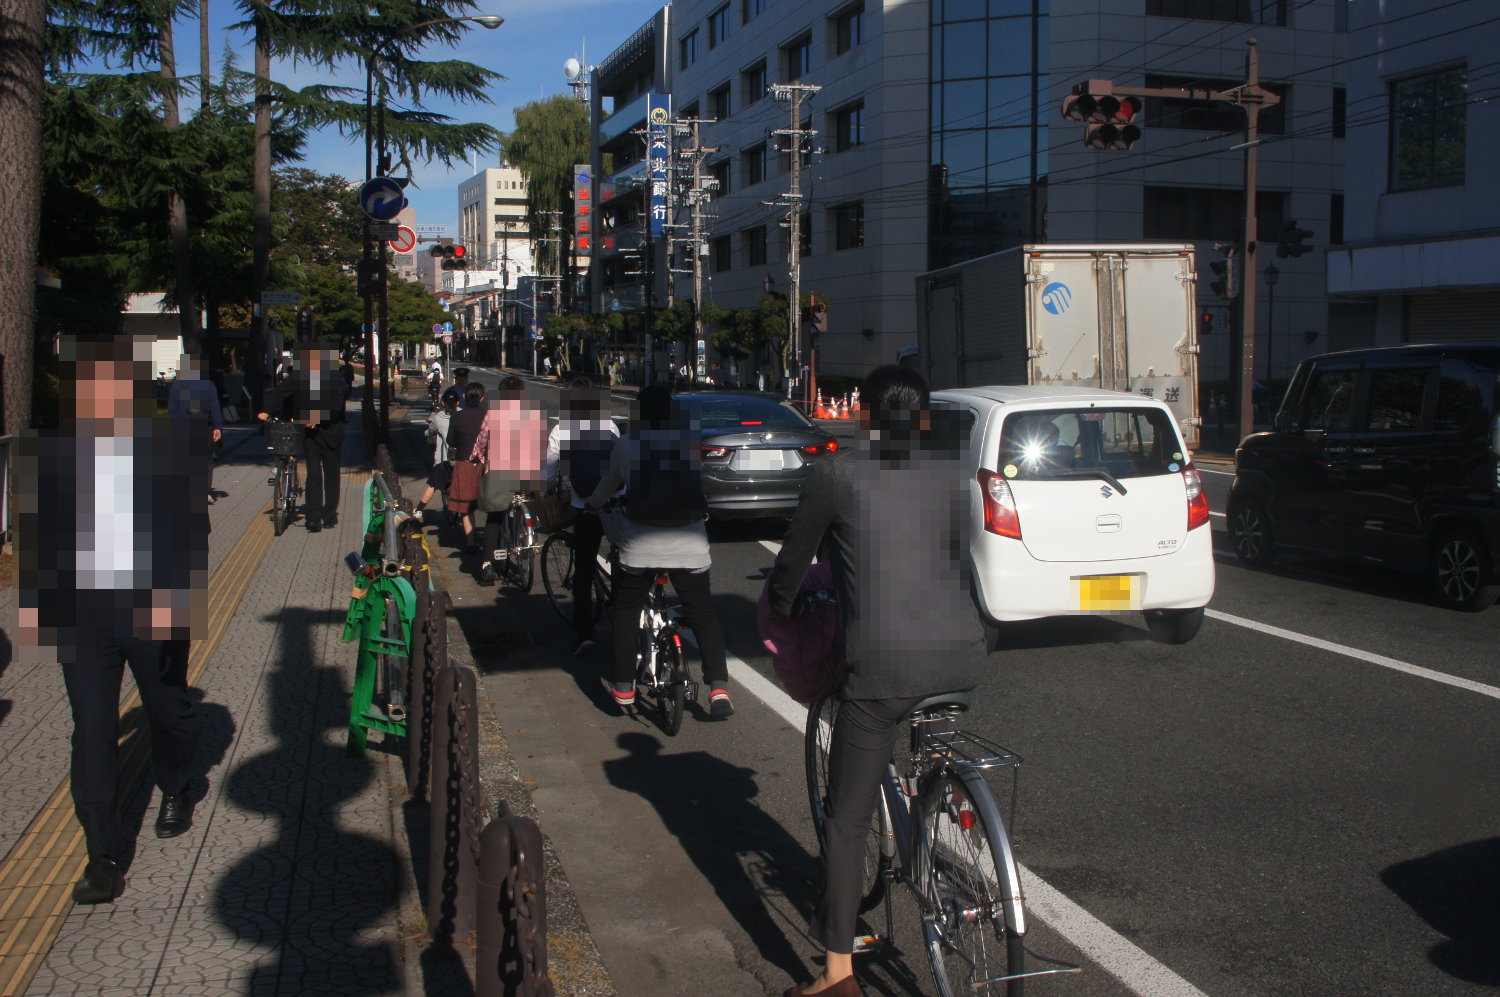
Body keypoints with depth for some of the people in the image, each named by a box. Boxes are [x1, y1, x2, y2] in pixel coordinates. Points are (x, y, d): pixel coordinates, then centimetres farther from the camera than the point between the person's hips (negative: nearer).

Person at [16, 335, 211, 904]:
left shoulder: (176, 437, -5)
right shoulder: (49, 445, 1)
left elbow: (192, 524, -4)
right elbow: (34, 528, 7)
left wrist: (174, 597, -14)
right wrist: (33, 603, 1)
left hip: (153, 606, -1)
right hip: (78, 609, 1)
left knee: (169, 710, 18)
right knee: (92, 730, 1)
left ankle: (175, 791, 47)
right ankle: (105, 857, 10)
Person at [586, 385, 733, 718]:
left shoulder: (626, 444, 2)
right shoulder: (689, 441, 5)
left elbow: (607, 488, 16)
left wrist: (592, 504, 38)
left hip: (640, 545, -1)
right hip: (688, 542, 1)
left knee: (627, 610, 17)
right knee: (703, 613, 8)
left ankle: (623, 687, 19)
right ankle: (719, 687, -2)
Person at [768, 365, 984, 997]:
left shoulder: (835, 473, 5)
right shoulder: (948, 473, 15)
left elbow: (794, 561, 13)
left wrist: (778, 609, 34)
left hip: (884, 663, -4)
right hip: (963, 655, 5)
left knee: (847, 819, 6)